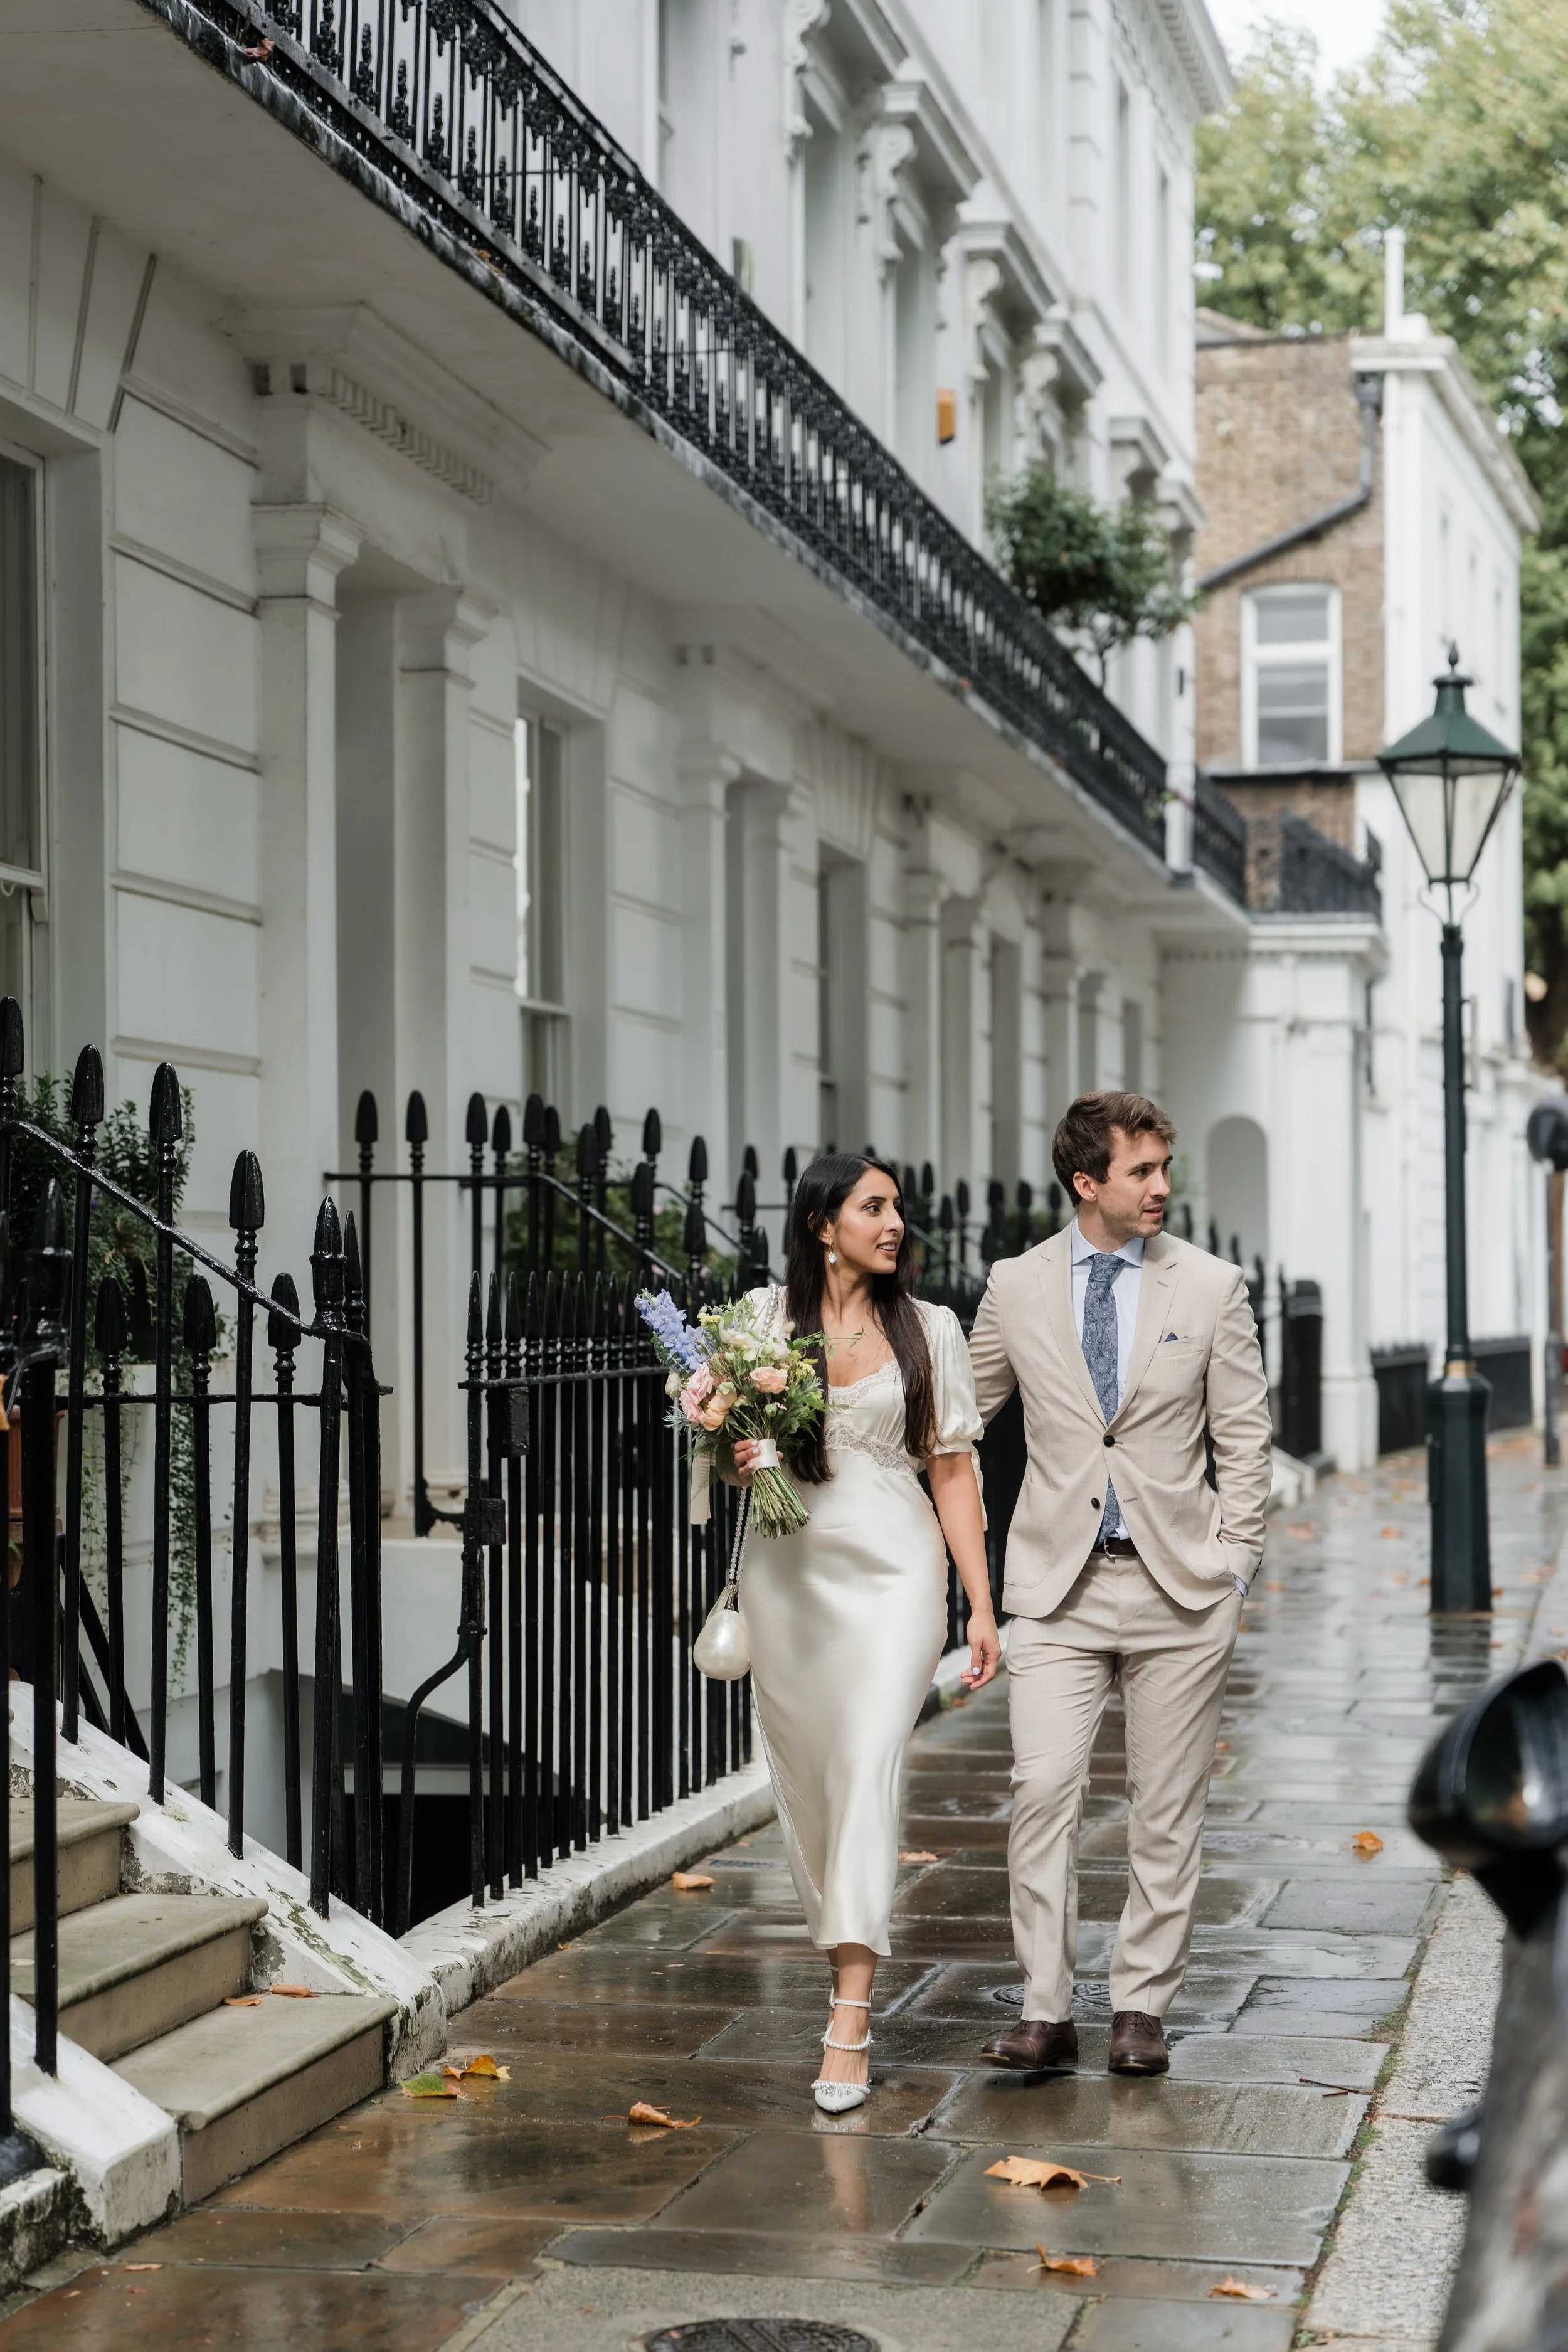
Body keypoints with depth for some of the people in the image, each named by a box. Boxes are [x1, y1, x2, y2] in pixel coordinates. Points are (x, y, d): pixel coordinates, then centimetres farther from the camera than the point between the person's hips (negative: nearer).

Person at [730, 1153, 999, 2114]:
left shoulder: (930, 1329, 4)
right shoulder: (764, 1315, 4)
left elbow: (954, 1469, 4)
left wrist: (982, 1606, 0)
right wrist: (737, 1455, -11)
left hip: (895, 1568, -2)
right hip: (788, 1567, 2)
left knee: (870, 1762, -16)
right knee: (805, 1778, 7)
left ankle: (849, 2027, -20)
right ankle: (848, 1959, 29)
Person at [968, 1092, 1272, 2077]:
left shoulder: (1212, 1287, 2)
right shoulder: (1016, 1287, 4)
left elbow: (1245, 1436, 5)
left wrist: (1232, 1565, -1)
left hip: (1179, 1585, 0)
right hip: (1059, 1583, 0)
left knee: (1168, 1808, 4)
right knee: (1043, 1789, -9)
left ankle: (1141, 2008, 15)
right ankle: (1046, 2013, -3)